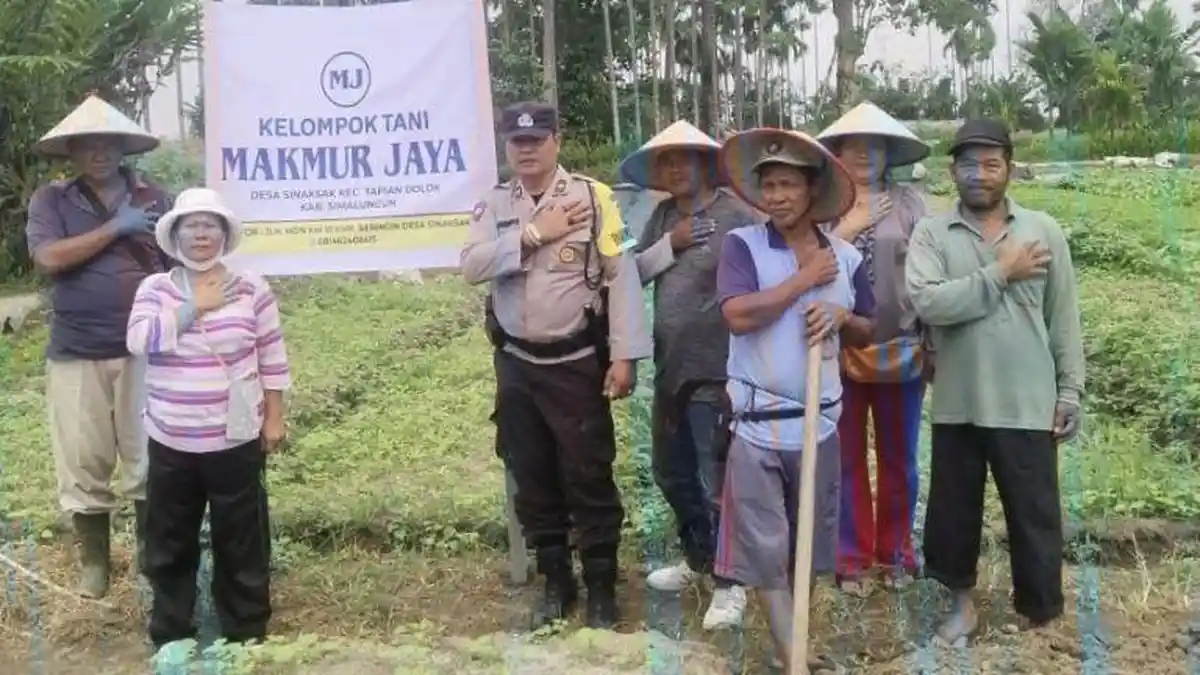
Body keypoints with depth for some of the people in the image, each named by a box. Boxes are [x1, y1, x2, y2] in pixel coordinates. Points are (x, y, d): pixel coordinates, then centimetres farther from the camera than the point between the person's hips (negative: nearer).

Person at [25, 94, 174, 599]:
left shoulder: (154, 198, 6)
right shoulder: (50, 200, 4)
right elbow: (49, 259, -12)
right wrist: (115, 227, -13)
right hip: (76, 356, 0)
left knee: (149, 461, 6)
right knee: (83, 465, 7)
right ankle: (94, 561, 23)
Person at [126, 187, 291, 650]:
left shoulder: (251, 288, 0)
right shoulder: (155, 288, 2)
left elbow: (272, 358, 2)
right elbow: (140, 340, -16)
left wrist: (274, 418, 0)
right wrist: (194, 307, -17)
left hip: (235, 441, -1)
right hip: (172, 443, 2)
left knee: (241, 542, 7)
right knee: (170, 544, 12)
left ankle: (246, 637, 22)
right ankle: (170, 639, 27)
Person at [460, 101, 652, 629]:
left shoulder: (594, 197, -6)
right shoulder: (493, 205, 6)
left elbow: (621, 277, -9)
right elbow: (471, 267, -9)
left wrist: (623, 356, -14)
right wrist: (534, 233, -16)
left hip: (577, 363, -4)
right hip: (517, 364, 4)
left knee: (589, 478, 3)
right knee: (533, 479, 13)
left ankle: (601, 588, 18)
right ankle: (555, 582, 29)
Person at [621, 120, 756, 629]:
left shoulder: (737, 217, -13)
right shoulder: (663, 216, 8)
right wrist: (670, 244, -12)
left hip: (717, 373, -7)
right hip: (670, 369, 8)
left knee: (720, 484, 2)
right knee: (672, 474, 20)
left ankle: (729, 582, 21)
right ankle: (699, 558, 42)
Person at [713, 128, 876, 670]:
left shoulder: (846, 257, 5)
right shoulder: (742, 244, -6)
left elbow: (867, 333, 14)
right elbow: (737, 316, -21)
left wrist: (842, 317, -9)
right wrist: (804, 279, -14)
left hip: (820, 420, 4)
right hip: (756, 421, -3)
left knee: (811, 541, 15)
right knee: (765, 546, 1)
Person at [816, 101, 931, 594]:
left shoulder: (909, 203, 1)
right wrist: (847, 229, -13)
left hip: (901, 351, 1)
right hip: (838, 351, 0)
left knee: (898, 459, 12)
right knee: (847, 459, 8)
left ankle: (895, 553, 29)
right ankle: (852, 558, 22)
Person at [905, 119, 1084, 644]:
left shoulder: (1044, 231, 3)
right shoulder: (931, 233, -1)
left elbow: (1063, 319, 5)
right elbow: (928, 304, -18)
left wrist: (1070, 390, 2)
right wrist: (1000, 273, -16)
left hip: (1027, 404, 0)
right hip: (956, 403, 0)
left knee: (1035, 515, 7)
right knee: (953, 509, 13)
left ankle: (1040, 616, 24)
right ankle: (960, 600, 32)